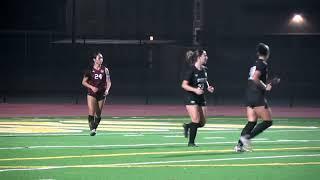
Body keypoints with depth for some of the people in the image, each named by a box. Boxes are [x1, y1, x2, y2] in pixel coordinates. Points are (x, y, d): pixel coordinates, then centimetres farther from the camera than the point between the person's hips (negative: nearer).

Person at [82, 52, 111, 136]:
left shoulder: (105, 70, 2)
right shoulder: (90, 70, -2)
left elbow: (108, 82, 1)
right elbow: (84, 82, 2)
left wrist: (107, 89, -18)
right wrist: (91, 87, -14)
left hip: (101, 94, 2)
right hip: (91, 94, -2)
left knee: (98, 114, 8)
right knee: (91, 112, -17)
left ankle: (95, 128, 25)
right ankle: (92, 129, -19)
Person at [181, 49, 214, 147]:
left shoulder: (204, 69, 6)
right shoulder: (191, 69, -15)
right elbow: (184, 85, -16)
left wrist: (208, 87, 1)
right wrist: (195, 90, -29)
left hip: (201, 98, 7)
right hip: (191, 98, -7)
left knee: (202, 122, 5)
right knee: (196, 120, -14)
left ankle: (187, 126, 33)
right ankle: (191, 142, -1)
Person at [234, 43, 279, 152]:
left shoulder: (255, 64, 17)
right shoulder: (263, 64, -10)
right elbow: (255, 78, -23)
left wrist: (269, 84, 22)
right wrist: (265, 87, -13)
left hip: (249, 96, 9)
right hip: (258, 97, -9)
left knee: (252, 122, 11)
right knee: (268, 121, -3)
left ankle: (240, 145, 4)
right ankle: (247, 137, -15)